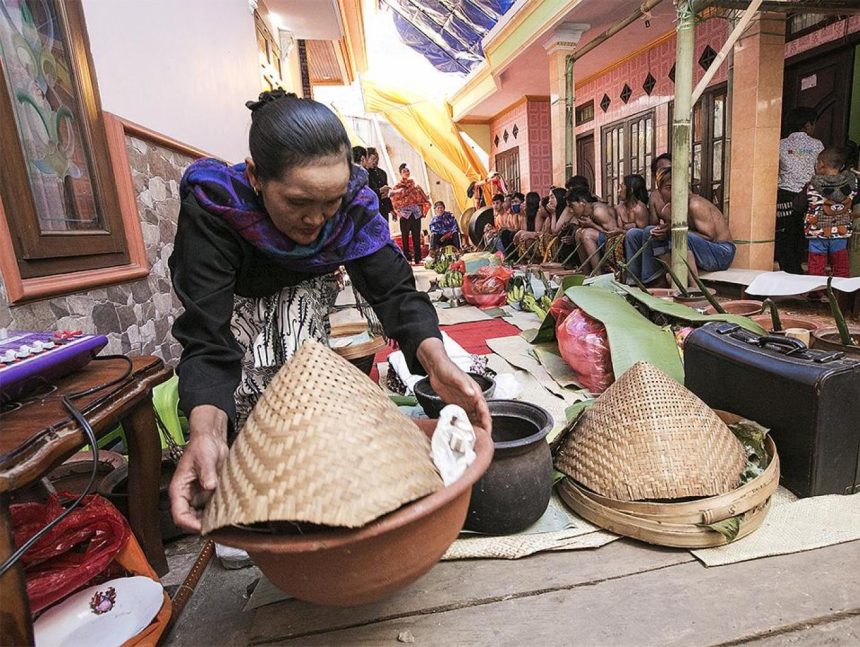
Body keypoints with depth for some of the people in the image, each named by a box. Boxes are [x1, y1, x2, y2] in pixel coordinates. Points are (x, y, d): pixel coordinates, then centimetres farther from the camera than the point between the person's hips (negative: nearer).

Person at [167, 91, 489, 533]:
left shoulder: (353, 202, -29)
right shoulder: (212, 204, -36)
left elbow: (393, 290, -31)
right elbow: (207, 339, -41)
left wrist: (436, 360, -50)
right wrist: (206, 433, -59)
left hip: (304, 291, 2)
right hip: (233, 300, -2)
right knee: (249, 380, -18)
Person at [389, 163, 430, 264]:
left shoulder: (414, 184, 13)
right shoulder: (397, 187, 6)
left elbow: (423, 199, 13)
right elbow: (395, 201, -2)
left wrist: (423, 211, 5)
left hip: (416, 214, 2)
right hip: (405, 215, -2)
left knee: (417, 238, 2)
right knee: (405, 238, -1)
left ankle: (417, 259, 6)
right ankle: (407, 259, 2)